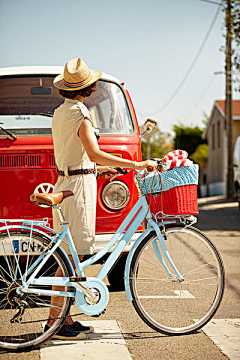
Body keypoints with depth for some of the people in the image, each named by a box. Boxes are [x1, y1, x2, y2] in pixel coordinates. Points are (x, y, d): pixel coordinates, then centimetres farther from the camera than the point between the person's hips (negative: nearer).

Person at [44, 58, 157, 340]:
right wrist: (136, 165, -26)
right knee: (72, 256, -6)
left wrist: (97, 169, 28)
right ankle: (55, 320, -3)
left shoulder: (60, 112, 15)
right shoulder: (80, 114, -13)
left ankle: (64, 318, 15)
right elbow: (94, 153, -26)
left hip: (65, 183, 9)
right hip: (79, 187, -9)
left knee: (69, 256, 11)